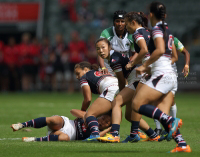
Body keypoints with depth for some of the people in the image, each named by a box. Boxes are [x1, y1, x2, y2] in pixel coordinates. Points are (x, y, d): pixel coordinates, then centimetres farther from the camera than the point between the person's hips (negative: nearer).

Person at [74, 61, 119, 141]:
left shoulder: (84, 77, 20)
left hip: (110, 90, -8)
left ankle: (95, 134, -34)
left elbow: (88, 99, 13)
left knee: (89, 114, -8)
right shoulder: (100, 73, 41)